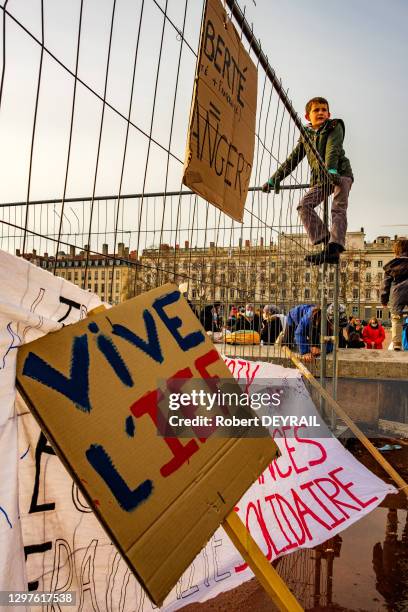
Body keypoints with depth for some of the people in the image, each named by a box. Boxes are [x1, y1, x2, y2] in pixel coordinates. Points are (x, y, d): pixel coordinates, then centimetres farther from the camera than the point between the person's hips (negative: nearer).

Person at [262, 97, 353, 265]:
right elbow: (292, 160, 17)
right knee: (304, 205, -14)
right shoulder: (305, 136, 13)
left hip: (341, 173, -5)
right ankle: (327, 244, -23)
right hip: (320, 179, 5)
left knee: (338, 208, -20)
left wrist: (331, 170, -39)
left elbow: (333, 150, -21)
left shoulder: (335, 127, -1)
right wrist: (274, 180, 13)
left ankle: (334, 249, -31)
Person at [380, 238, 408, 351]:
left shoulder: (391, 265, 9)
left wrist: (384, 299, 16)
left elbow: (386, 283, 11)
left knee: (396, 318, 4)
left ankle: (396, 343, -3)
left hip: (397, 294, 0)